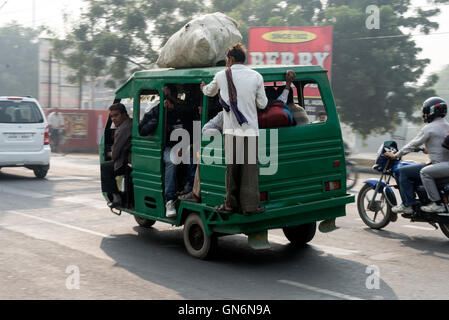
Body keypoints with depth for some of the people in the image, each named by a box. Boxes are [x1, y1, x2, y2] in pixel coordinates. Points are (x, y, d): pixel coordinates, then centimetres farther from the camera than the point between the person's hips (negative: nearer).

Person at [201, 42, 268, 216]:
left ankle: (231, 204, 14)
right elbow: (262, 104, 5)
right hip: (250, 130, 0)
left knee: (231, 167, 8)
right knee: (250, 168, 4)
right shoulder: (256, 77, 1)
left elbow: (209, 92, 23)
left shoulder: (221, 76, 2)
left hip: (231, 130, 0)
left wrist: (203, 87, 46)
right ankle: (249, 206, 5)